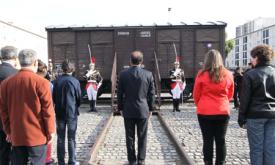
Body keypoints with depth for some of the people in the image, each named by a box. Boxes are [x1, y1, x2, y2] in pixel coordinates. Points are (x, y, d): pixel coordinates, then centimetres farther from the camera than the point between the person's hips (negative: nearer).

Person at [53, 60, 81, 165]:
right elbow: (79, 97, -4)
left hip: (59, 113, 2)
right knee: (71, 139, 7)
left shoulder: (57, 81, -5)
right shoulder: (75, 81, -12)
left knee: (60, 138, 12)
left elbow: (54, 97, 1)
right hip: (72, 113, -2)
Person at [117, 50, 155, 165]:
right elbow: (151, 94, -1)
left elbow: (120, 93, -1)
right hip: (143, 110, 0)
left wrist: (120, 108, 10)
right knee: (142, 137, 9)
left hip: (128, 110, 0)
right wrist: (150, 108, 10)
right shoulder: (148, 74, -6)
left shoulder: (123, 74, -6)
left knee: (130, 137, 10)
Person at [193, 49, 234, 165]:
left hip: (205, 112, -2)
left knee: (208, 140, 6)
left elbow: (196, 95, 0)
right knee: (221, 140, 10)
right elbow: (230, 95, 10)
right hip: (223, 112, 2)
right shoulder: (228, 74, -1)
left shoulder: (202, 74, -9)